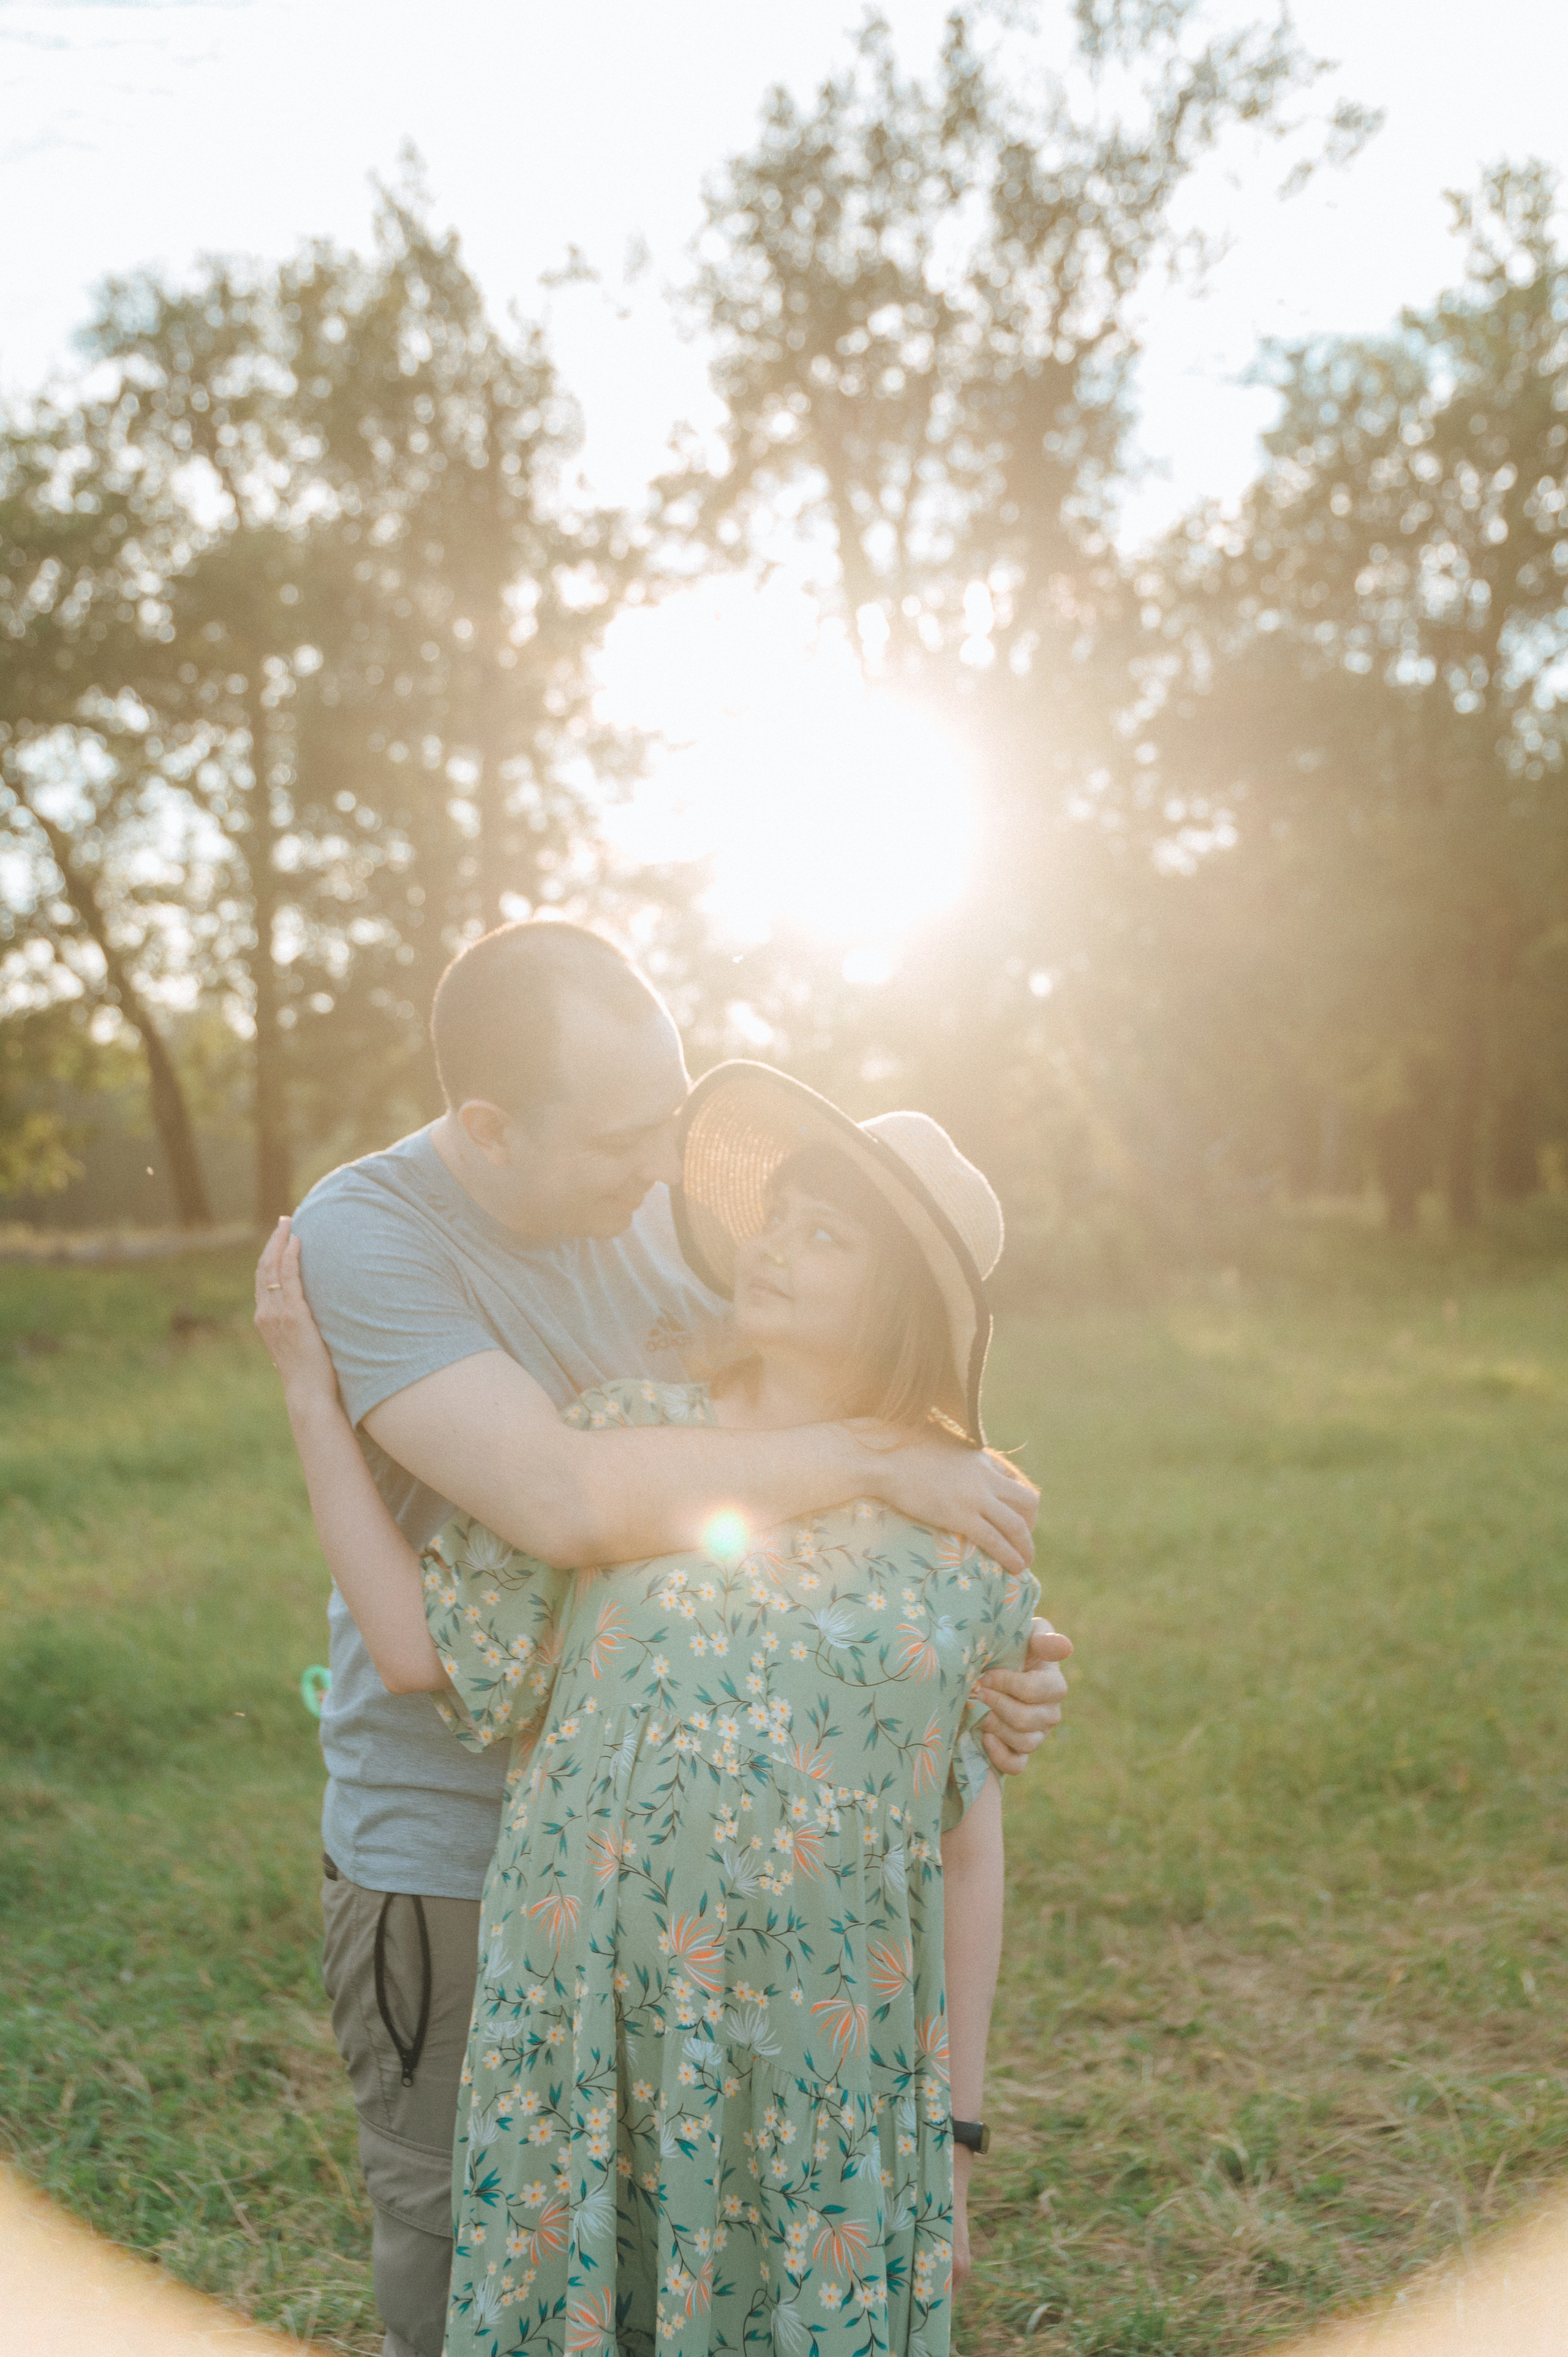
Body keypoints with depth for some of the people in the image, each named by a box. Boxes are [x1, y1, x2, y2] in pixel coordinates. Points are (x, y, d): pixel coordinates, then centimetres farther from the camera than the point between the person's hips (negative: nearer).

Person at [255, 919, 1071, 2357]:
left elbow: (785, 1486, 6)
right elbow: (565, 1499, -35)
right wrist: (878, 1458, -27)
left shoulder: (672, 1205, -2)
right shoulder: (368, 1235, -20)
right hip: (456, 1869, -5)